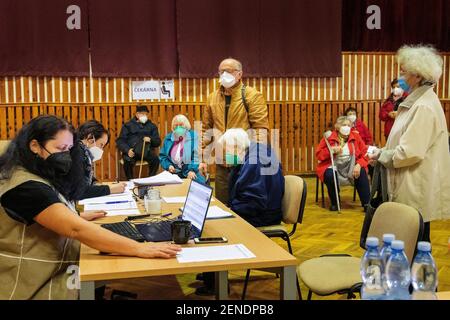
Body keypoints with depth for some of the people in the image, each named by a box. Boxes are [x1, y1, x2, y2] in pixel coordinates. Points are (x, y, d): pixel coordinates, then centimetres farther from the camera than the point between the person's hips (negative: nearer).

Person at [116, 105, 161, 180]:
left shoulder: (152, 126, 19)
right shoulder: (128, 125, 13)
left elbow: (158, 142, 14)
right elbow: (120, 141, 4)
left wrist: (150, 139, -10)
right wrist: (127, 150, -15)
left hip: (146, 151, 2)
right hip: (131, 151, -2)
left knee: (156, 160, -29)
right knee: (128, 162, -34)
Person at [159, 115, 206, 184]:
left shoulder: (193, 136, 1)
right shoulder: (168, 138, 11)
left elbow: (196, 155, -6)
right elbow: (162, 156, 15)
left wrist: (192, 170, -19)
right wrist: (168, 165, -4)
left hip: (190, 173, -2)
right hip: (174, 173, 2)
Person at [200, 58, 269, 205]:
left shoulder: (252, 96, -5)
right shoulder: (213, 98, 11)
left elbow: (260, 129, -11)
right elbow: (207, 129, 15)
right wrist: (203, 159, 11)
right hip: (222, 164, 5)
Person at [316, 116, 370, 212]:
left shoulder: (356, 137, 5)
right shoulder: (329, 138, 0)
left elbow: (364, 154, 1)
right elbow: (319, 154, -4)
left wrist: (359, 165, -19)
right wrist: (331, 150, -20)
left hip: (351, 166, 2)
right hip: (334, 166, -2)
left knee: (362, 173, -28)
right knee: (330, 174, -34)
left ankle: (366, 203, -19)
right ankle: (335, 203, -12)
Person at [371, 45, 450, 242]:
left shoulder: (424, 107, -18)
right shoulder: (418, 101, 12)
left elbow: (411, 152, -24)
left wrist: (382, 156, -9)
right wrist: (383, 152, 7)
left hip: (417, 191, -9)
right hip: (411, 188, 9)